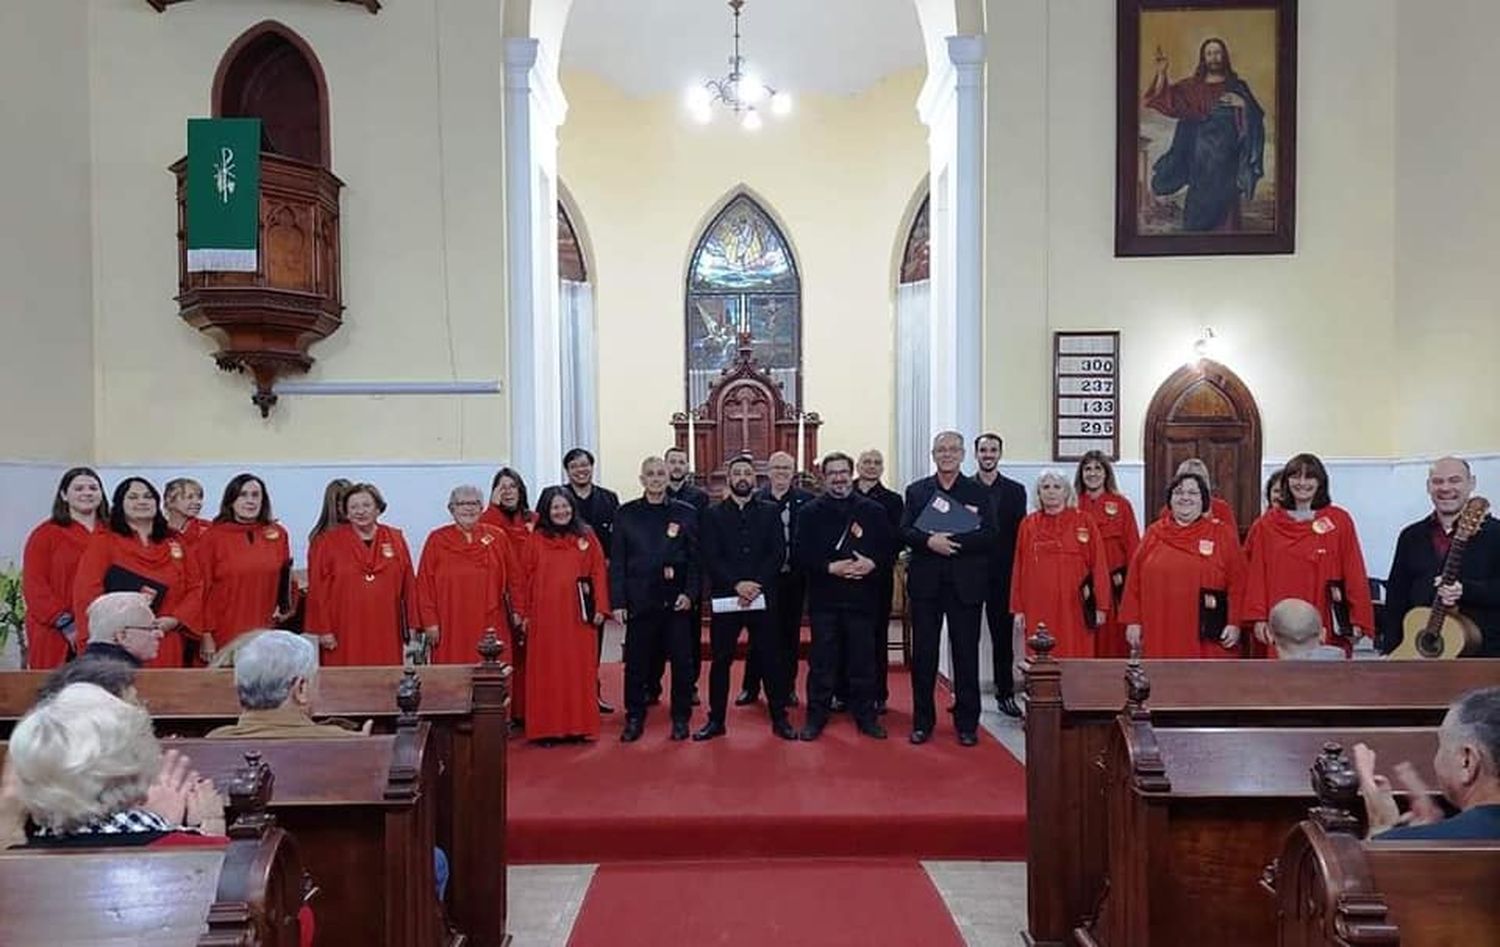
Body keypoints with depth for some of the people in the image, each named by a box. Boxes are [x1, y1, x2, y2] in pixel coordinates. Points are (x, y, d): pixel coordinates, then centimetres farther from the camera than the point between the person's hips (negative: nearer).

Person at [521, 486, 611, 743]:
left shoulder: (587, 536, 6)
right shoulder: (536, 540, 4)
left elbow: (598, 572, 4)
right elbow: (527, 578, 4)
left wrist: (600, 607, -3)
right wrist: (525, 614, 0)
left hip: (579, 615, 1)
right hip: (545, 614, -1)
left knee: (580, 669, 5)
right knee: (547, 671, 4)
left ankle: (580, 726, 13)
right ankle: (546, 728, 10)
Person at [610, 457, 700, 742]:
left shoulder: (686, 513, 4)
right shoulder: (626, 514, 5)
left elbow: (696, 559, 3)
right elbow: (617, 562, 3)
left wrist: (690, 593, -8)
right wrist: (618, 601, -2)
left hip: (677, 600, 0)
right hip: (639, 600, 0)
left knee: (682, 662, 5)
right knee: (636, 662, 5)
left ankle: (680, 718, 19)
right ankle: (634, 718, 19)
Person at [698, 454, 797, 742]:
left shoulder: (770, 512, 9)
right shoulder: (713, 514, 8)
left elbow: (778, 554, 1)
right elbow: (711, 559, -2)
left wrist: (756, 585, -12)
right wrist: (737, 584, -15)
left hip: (763, 597, 0)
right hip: (725, 597, 0)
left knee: (770, 659, 4)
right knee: (720, 660, 4)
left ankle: (779, 718, 14)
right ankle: (716, 720, 14)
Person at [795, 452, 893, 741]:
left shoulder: (874, 511, 6)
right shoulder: (810, 513, 3)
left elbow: (890, 549, 6)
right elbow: (800, 555, -3)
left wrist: (873, 563, -13)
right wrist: (830, 568, -15)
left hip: (862, 597, 1)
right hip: (823, 599, -1)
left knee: (863, 659, 7)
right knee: (822, 660, 4)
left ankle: (866, 715, 19)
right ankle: (816, 715, 14)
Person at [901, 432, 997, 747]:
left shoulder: (979, 493, 5)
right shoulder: (916, 491, 9)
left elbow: (989, 535, -7)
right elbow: (904, 532, 0)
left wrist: (953, 541, -18)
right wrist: (929, 541, -18)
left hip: (965, 584, -1)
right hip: (925, 583, 1)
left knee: (966, 654, 5)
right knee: (923, 654, 6)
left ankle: (967, 723, 15)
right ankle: (922, 721, 17)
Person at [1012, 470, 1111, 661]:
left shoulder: (1084, 522, 2)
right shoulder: (1028, 524, 7)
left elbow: (1098, 565, 1)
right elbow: (1019, 568, 8)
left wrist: (1101, 606, -3)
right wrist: (1018, 609, 5)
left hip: (1074, 608, -1)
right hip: (1039, 608, 1)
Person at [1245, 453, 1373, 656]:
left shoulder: (1340, 520, 3)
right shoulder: (1267, 523, 7)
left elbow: (1354, 573, 2)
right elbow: (1257, 573, 6)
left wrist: (1358, 620, -2)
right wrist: (1259, 617, -1)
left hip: (1327, 628, -1)